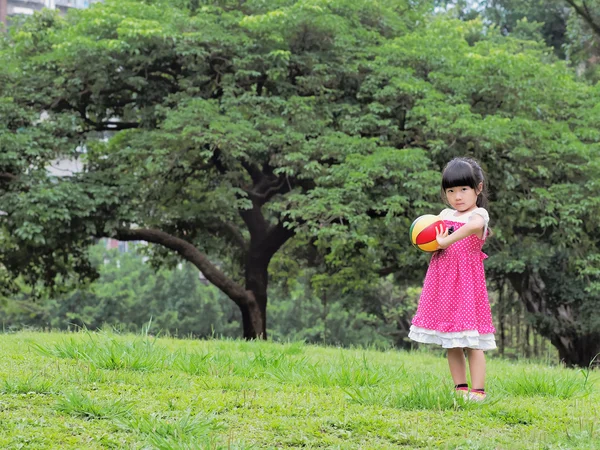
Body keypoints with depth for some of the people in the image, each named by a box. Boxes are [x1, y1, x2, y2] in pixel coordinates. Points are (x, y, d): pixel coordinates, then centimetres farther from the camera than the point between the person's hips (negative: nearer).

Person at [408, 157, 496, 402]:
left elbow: (474, 225, -33)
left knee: (471, 341, -7)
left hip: (466, 279, -7)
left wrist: (445, 242, -32)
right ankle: (460, 388, 16)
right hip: (442, 280, 7)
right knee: (451, 343, 9)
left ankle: (477, 391, -4)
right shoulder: (445, 215, 13)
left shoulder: (479, 214, -8)